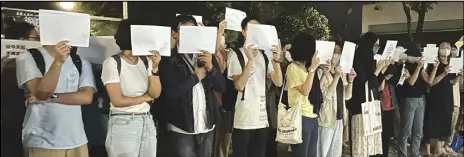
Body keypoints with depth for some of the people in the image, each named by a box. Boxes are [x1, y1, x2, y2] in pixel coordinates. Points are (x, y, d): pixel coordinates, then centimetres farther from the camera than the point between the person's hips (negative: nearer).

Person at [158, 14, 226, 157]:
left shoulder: (207, 56, 9)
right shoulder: (169, 59, -7)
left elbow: (222, 87, 4)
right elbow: (170, 91, -19)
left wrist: (211, 68, -13)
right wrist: (196, 76, -12)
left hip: (207, 126, 5)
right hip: (181, 128, -5)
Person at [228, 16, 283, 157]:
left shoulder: (265, 56, 11)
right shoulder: (235, 54, -3)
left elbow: (278, 82, 1)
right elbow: (239, 86, -15)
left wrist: (276, 60, -13)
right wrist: (250, 60, -22)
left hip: (263, 119, 5)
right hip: (243, 120, -4)